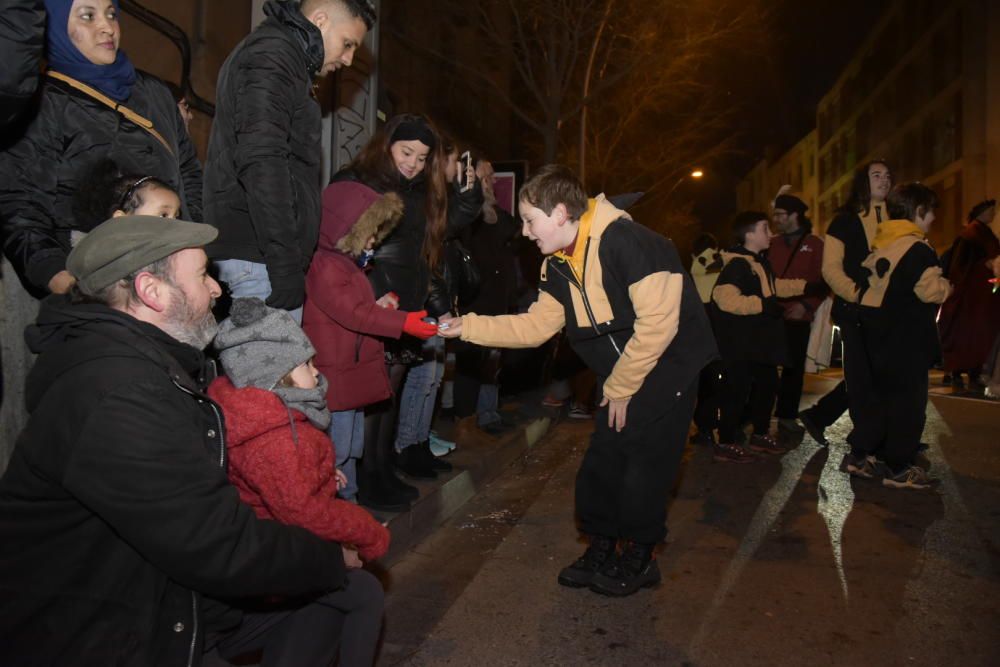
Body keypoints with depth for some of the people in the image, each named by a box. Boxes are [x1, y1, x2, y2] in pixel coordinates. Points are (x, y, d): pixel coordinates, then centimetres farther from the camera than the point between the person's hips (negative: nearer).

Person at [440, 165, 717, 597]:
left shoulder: (626, 241, -24)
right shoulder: (559, 266, 3)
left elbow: (658, 323, -26)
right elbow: (534, 326, 5)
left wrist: (621, 387, -16)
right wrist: (467, 327, -2)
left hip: (668, 371, -7)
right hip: (621, 381, 8)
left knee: (643, 475, 1)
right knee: (599, 470, 9)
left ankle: (639, 559, 24)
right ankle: (601, 552, 30)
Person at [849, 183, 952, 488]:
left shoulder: (879, 244, 10)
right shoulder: (918, 249, -15)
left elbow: (866, 284, 14)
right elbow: (930, 290, -19)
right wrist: (947, 286, 0)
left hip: (876, 331, 9)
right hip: (907, 339, -8)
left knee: (883, 395, 17)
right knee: (909, 401, 0)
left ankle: (859, 455, 19)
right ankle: (899, 469, 6)